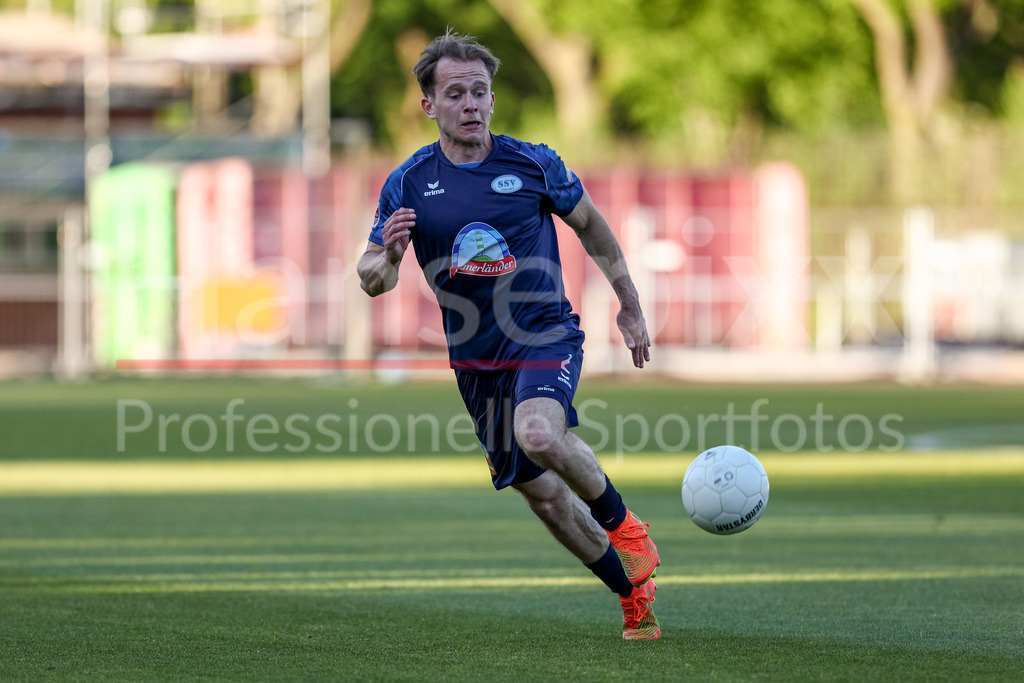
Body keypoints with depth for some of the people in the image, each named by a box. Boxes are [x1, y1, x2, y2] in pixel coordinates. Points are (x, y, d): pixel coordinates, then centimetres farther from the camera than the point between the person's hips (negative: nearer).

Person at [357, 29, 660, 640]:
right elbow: (374, 279, -3)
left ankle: (622, 522, -7)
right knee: (541, 492, 8)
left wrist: (630, 305, 17)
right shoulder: (408, 185, -2)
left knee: (539, 434, -33)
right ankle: (633, 590, 28)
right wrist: (387, 257, -27)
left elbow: (591, 226, 12)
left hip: (547, 335, -3)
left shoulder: (533, 164, -4)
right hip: (476, 359, 3)